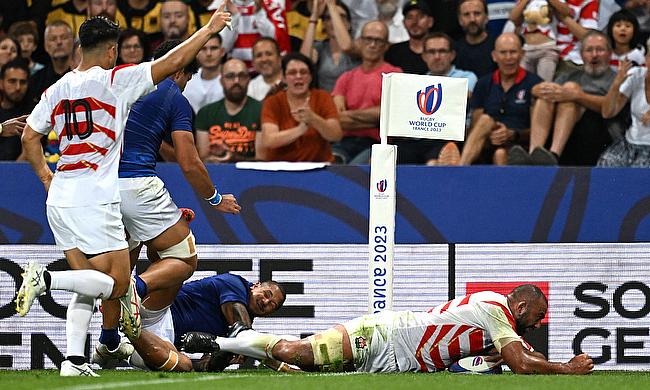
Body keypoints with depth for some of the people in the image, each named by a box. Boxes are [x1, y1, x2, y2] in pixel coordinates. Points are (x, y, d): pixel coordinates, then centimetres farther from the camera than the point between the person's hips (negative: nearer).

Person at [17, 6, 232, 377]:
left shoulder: (57, 89, 10)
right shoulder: (115, 80, -6)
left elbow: (29, 138, 12)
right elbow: (174, 62, -4)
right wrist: (209, 30, 6)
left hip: (60, 199, 7)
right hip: (95, 200, -7)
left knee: (87, 286, 13)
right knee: (116, 284, -3)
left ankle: (74, 360, 0)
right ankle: (46, 278, -22)